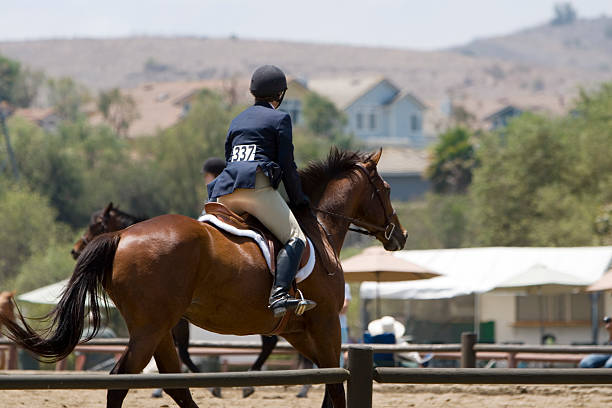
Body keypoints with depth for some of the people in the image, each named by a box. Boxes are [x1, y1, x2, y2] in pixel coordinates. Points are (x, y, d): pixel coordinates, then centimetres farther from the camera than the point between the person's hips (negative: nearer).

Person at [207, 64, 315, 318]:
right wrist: (298, 200, 12)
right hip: (257, 185, -7)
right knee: (295, 238, -10)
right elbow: (287, 165, 2)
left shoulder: (238, 120, 27)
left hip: (226, 192, 7)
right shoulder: (279, 119, 8)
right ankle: (279, 295, -33)